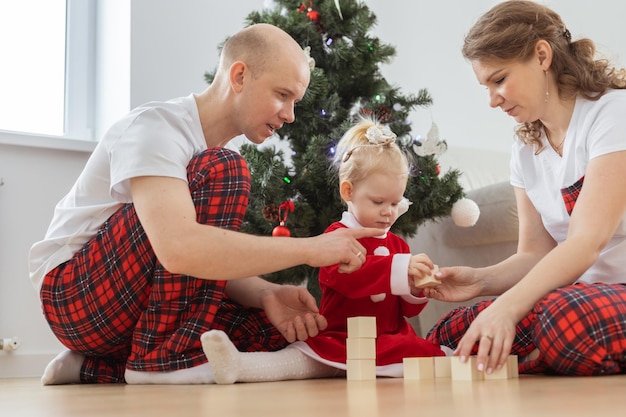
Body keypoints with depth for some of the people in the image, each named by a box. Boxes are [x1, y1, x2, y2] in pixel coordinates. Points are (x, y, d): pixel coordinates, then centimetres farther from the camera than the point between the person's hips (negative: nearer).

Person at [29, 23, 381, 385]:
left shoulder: (214, 144, 9)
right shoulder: (156, 126, -19)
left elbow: (214, 260, 4)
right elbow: (179, 250, -38)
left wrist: (267, 294, -17)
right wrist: (309, 248, -32)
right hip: (74, 292, -9)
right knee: (222, 172, -23)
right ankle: (163, 355, -21)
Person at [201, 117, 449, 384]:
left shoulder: (398, 244, 15)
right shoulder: (338, 235, -2)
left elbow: (409, 309, 17)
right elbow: (346, 275, -27)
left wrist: (416, 290, -7)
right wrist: (400, 269, -35)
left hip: (394, 341, 6)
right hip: (341, 340, -6)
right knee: (303, 358, -29)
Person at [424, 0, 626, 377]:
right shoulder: (526, 151, 11)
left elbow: (587, 241, -23)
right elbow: (535, 254, 8)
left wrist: (506, 307, -34)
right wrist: (481, 280, -12)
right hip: (584, 292, 6)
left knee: (566, 314, -38)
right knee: (449, 338, -12)